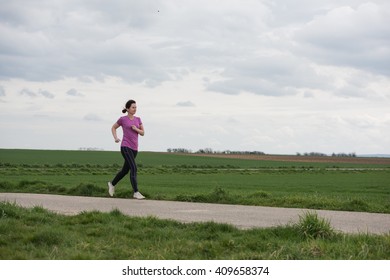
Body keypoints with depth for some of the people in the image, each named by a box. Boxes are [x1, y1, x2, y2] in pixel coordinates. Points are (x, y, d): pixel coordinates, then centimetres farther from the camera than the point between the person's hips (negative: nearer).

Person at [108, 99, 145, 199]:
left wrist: (136, 129, -10)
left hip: (134, 148, 6)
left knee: (125, 170, 15)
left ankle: (112, 184, 38)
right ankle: (136, 192, -21)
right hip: (125, 147, -6)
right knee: (133, 168, -19)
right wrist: (115, 138, -4)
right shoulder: (122, 119, -1)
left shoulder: (138, 119, 10)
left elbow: (142, 133, 10)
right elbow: (113, 128, 13)